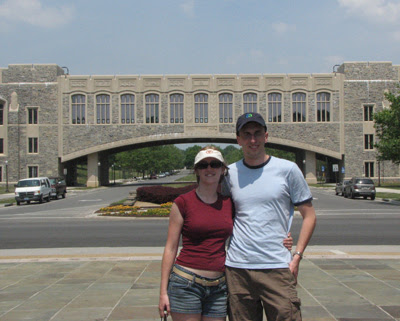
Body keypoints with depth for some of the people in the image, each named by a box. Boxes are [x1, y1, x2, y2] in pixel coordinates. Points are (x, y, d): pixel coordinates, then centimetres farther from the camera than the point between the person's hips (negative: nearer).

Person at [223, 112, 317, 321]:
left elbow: (309, 216, 5)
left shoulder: (288, 170, 1)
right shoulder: (230, 173, 7)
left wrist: (296, 256, -4)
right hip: (237, 269, 2)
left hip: (277, 268, -2)